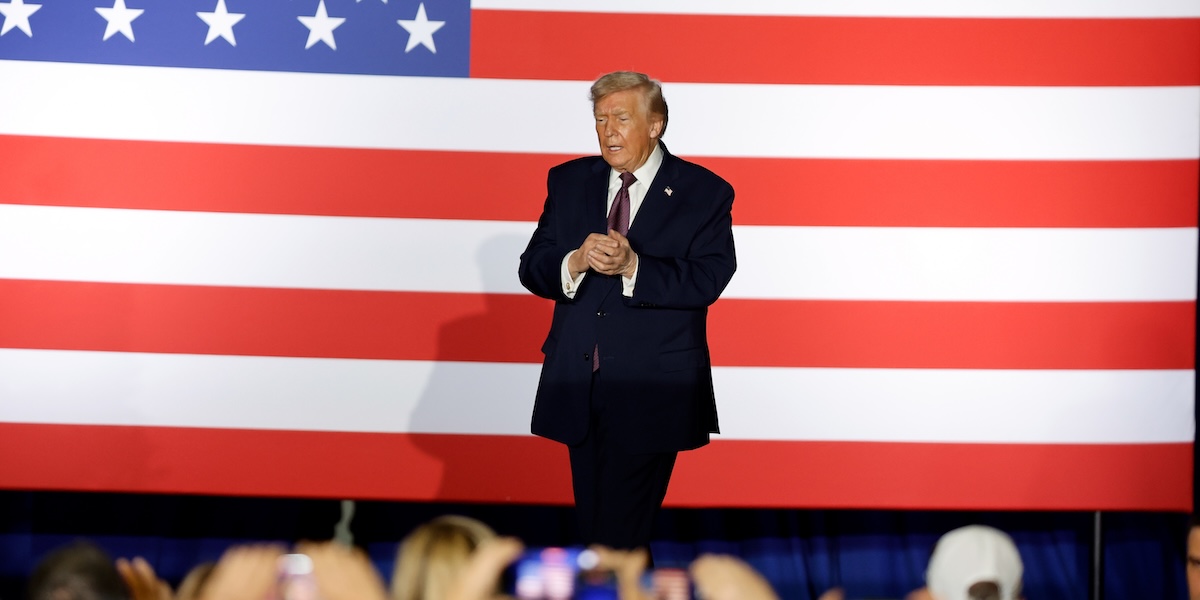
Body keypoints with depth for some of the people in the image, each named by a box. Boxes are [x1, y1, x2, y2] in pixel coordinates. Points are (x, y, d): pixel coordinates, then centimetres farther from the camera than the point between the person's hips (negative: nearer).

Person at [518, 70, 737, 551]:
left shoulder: (704, 194, -2)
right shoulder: (569, 182, 10)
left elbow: (707, 281, -14)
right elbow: (532, 269, 4)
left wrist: (633, 267, -27)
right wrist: (576, 263, -18)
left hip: (652, 393, -5)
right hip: (578, 385, 5)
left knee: (620, 533, -9)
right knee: (591, 525, 12)